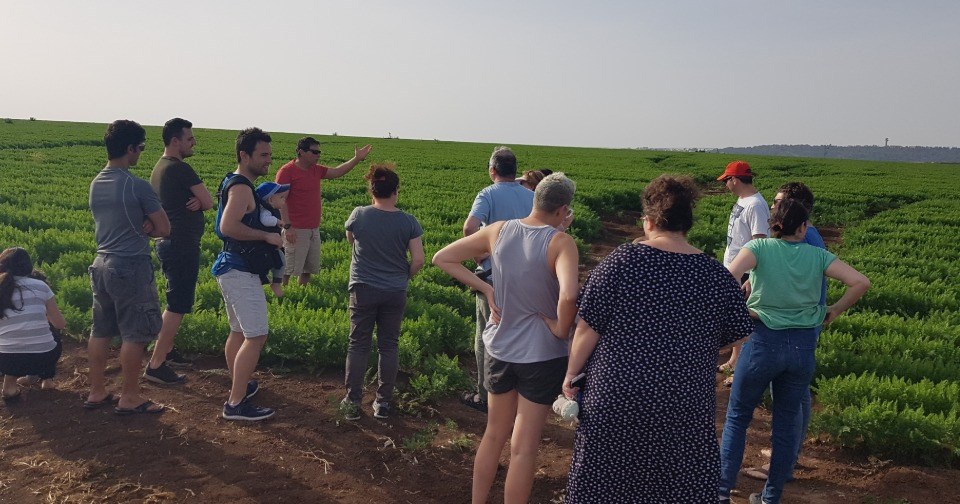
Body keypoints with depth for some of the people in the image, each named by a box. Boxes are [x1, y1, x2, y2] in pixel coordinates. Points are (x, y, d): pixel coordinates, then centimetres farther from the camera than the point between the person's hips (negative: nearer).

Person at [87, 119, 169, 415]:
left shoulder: (96, 184, 8)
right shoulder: (137, 186, -16)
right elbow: (164, 229, -12)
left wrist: (139, 227, -1)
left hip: (101, 265, 8)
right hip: (131, 268, -8)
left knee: (101, 332, 16)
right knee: (134, 335, 2)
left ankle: (97, 392, 26)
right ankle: (130, 398, 9)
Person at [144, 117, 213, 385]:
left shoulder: (159, 168, 15)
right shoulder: (180, 169, -16)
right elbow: (209, 202, -13)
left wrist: (195, 202, -7)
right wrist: (199, 202, 5)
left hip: (168, 242, 10)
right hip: (182, 245, -10)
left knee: (176, 302, 22)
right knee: (178, 306, -6)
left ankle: (167, 351, 33)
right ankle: (156, 365, -4)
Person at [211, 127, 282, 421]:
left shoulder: (235, 184, 15)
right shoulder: (241, 187, -17)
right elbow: (228, 227, -30)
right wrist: (266, 236, -21)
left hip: (233, 269, 11)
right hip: (241, 272, -11)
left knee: (239, 332, 20)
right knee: (256, 336, -9)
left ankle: (239, 386, 33)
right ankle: (236, 403, -6)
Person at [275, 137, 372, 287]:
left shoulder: (316, 170, 11)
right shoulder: (286, 172, -11)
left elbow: (337, 172, 14)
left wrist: (357, 159, 2)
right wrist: (287, 227, -22)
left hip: (314, 229, 8)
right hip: (296, 231, -8)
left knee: (309, 268, 16)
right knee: (288, 269, -4)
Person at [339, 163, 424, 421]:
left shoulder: (359, 215, -8)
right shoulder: (408, 221, -8)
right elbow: (418, 260, -8)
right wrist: (403, 277, 10)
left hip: (363, 290, -1)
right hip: (395, 293, 1)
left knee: (358, 345, 9)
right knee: (389, 346, 11)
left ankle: (352, 402, 13)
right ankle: (383, 402, 18)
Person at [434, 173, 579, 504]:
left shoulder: (498, 231, -4)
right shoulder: (560, 243, -19)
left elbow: (442, 259, 2)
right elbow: (569, 295, -38)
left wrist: (485, 289, 0)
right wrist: (562, 329, -18)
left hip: (499, 349, 5)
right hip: (542, 355, -5)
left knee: (494, 435, 23)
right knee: (524, 448, 8)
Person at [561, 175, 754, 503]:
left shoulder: (622, 260, -9)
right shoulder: (717, 276, -3)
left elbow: (588, 328, -9)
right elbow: (735, 334, 7)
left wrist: (572, 374, 4)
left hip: (614, 399, -1)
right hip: (685, 409, 2)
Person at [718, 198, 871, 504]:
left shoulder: (759, 247, -5)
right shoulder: (817, 255, 3)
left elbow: (729, 277, -23)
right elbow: (861, 282, -3)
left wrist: (740, 309, -9)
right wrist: (835, 311, 8)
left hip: (764, 341, -2)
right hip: (804, 346, 3)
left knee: (737, 418, 14)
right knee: (786, 423, 16)